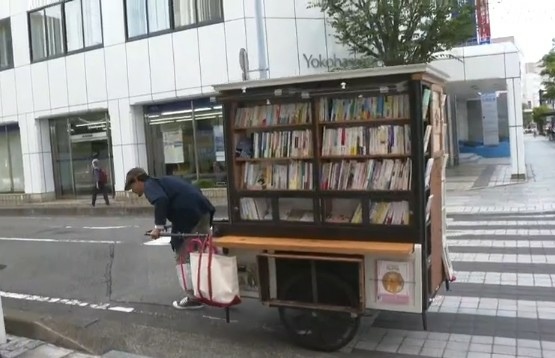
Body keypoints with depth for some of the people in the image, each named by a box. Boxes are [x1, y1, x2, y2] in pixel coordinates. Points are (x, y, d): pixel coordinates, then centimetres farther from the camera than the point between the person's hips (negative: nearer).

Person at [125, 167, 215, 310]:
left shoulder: (149, 185, 2)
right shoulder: (163, 180, 29)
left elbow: (161, 200, -19)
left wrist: (158, 226, -16)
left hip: (189, 215, -9)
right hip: (203, 209, 9)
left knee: (183, 257, 3)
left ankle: (193, 297, 7)